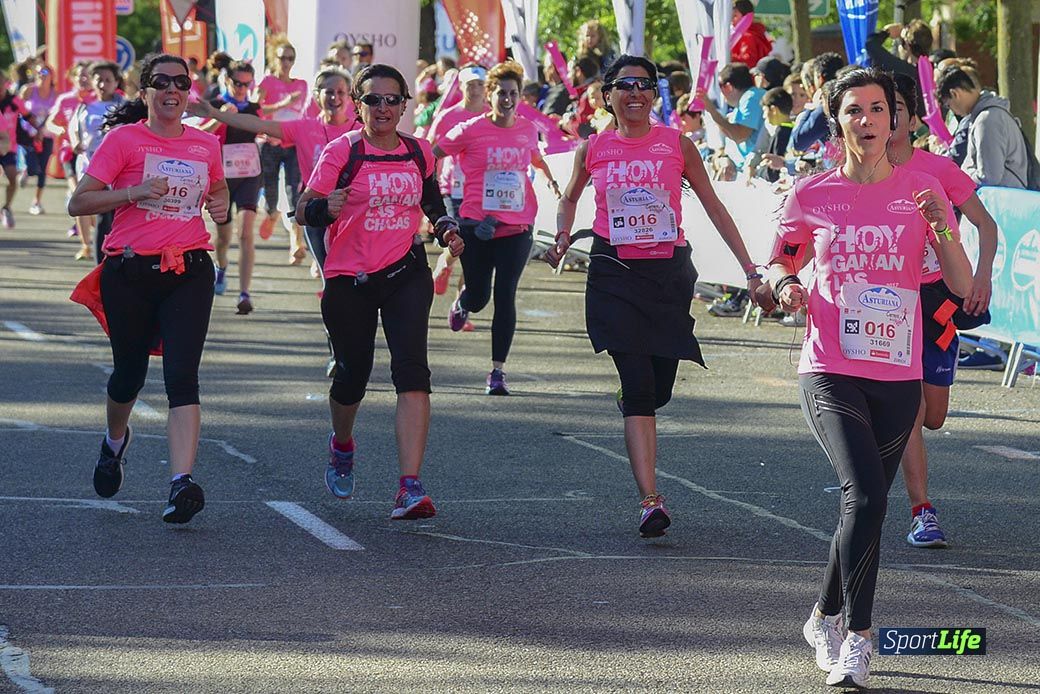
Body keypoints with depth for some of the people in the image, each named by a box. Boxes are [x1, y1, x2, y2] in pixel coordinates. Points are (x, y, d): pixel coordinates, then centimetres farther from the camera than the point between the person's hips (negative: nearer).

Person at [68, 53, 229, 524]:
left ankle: (182, 482, -24)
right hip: (130, 272, -1)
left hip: (189, 272, 2)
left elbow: (218, 190, 29)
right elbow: (78, 203, -8)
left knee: (182, 375, -14)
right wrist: (134, 192, -21)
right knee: (130, 373, 13)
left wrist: (221, 207, 5)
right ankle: (116, 440, 47)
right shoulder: (123, 140, -3)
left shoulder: (205, 145, 9)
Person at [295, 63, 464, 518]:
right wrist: (326, 207, -31)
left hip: (406, 274, 2)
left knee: (412, 369, -17)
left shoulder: (418, 152, 5)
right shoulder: (343, 152, -7)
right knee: (352, 374, 10)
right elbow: (304, 210, -9)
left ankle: (410, 488, -24)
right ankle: (342, 445, 47)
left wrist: (446, 228, 7)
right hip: (348, 280, -1)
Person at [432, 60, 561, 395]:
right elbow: (432, 155, 1)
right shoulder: (471, 131, -7)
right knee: (479, 295, 6)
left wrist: (550, 178, 22)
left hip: (517, 228, 2)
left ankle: (497, 371, -3)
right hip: (476, 225, -2)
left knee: (505, 297, -7)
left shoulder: (528, 129, 5)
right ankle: (462, 304, 47)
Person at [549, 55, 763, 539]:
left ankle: (629, 401, 44)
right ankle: (650, 501, -14)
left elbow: (713, 207, 6)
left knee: (658, 388, 5)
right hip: (615, 274, -1)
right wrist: (562, 239, 3)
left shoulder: (677, 145, 1)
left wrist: (749, 269, 3)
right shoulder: (594, 149, 3)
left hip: (668, 272, 1)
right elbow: (569, 198, 22)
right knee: (638, 388, -11)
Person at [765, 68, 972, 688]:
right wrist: (787, 286, -8)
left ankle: (827, 620, 32)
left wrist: (941, 224, -19)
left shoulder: (921, 190, 2)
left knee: (866, 504, 10)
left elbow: (963, 287, -2)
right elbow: (780, 263, 15)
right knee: (866, 496, -21)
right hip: (830, 373, -2)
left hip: (898, 377, 2)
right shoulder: (813, 194, 1)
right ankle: (857, 636, -13)